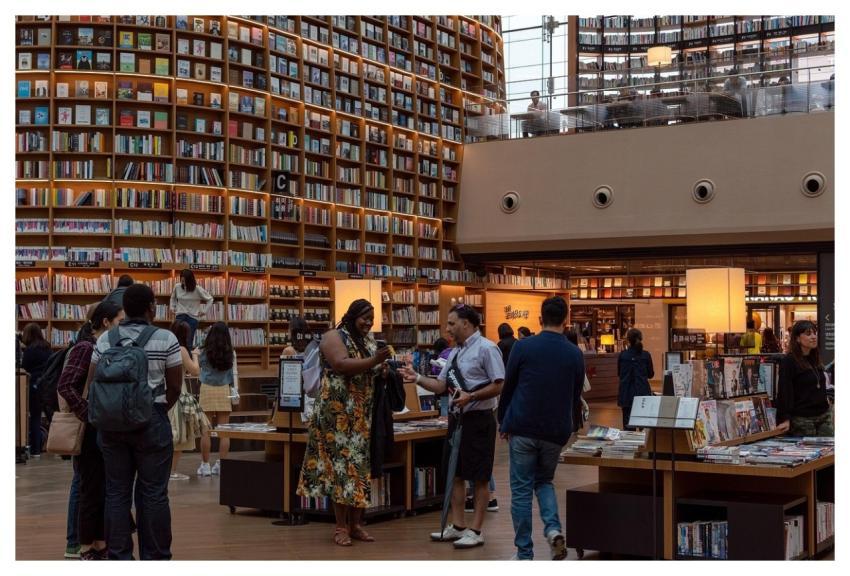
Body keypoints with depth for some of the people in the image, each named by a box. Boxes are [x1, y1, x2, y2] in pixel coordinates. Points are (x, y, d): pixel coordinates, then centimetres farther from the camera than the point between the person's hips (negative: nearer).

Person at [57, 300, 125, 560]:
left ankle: (101, 547, 21)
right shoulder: (84, 348, -13)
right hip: (91, 432, -8)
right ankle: (87, 552, 10)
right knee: (92, 490, 0)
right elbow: (65, 386, -21)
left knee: (107, 491, 11)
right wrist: (90, 418, -21)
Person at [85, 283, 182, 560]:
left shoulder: (105, 339, 4)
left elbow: (92, 383, 4)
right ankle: (155, 558, 7)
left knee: (117, 492, 8)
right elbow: (175, 386, -3)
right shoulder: (166, 339, -5)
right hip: (151, 422, -3)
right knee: (153, 493, 2)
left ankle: (119, 557, 12)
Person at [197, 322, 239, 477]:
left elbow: (196, 367, 10)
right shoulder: (231, 353, -2)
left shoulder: (204, 353, -6)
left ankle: (205, 465, 4)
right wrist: (235, 390, 6)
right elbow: (234, 373, 1)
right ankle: (222, 464, 5)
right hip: (224, 391, 1)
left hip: (207, 390, -1)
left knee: (206, 430, 2)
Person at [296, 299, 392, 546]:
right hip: (338, 413, -7)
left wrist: (382, 370, -3)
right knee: (341, 462, -7)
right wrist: (374, 361, -26)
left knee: (359, 463, 5)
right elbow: (342, 365, -21)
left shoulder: (369, 341, 15)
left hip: (362, 414, 7)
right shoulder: (334, 337, -6)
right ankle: (341, 526, -3)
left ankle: (355, 523, 10)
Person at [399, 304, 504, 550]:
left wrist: (470, 396, -25)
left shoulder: (486, 349, -13)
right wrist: (417, 378, -2)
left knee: (479, 478, 1)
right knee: (456, 474, 13)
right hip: (457, 418, 9)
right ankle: (457, 527, 23)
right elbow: (440, 386, 11)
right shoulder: (455, 352, 13)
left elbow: (498, 386, -17)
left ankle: (475, 530, 9)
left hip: (478, 420, -9)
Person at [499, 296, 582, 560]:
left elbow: (507, 388, 1)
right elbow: (576, 396, 11)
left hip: (523, 429, -3)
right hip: (556, 430, 3)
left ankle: (525, 554, 8)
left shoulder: (523, 347, -7)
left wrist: (503, 422, 14)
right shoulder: (575, 354, 1)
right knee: (544, 481, 21)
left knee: (521, 490, 6)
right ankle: (553, 528, -4)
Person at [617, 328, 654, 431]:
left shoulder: (622, 355, -4)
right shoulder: (646, 355, -4)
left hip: (627, 394, 0)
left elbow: (619, 373, 7)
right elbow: (650, 374, 5)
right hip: (643, 392, 0)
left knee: (628, 423, 2)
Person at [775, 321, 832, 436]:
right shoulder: (788, 361, -10)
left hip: (824, 416, 7)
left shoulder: (815, 359, 13)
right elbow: (785, 391, -15)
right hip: (802, 418, -7)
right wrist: (785, 418, -21)